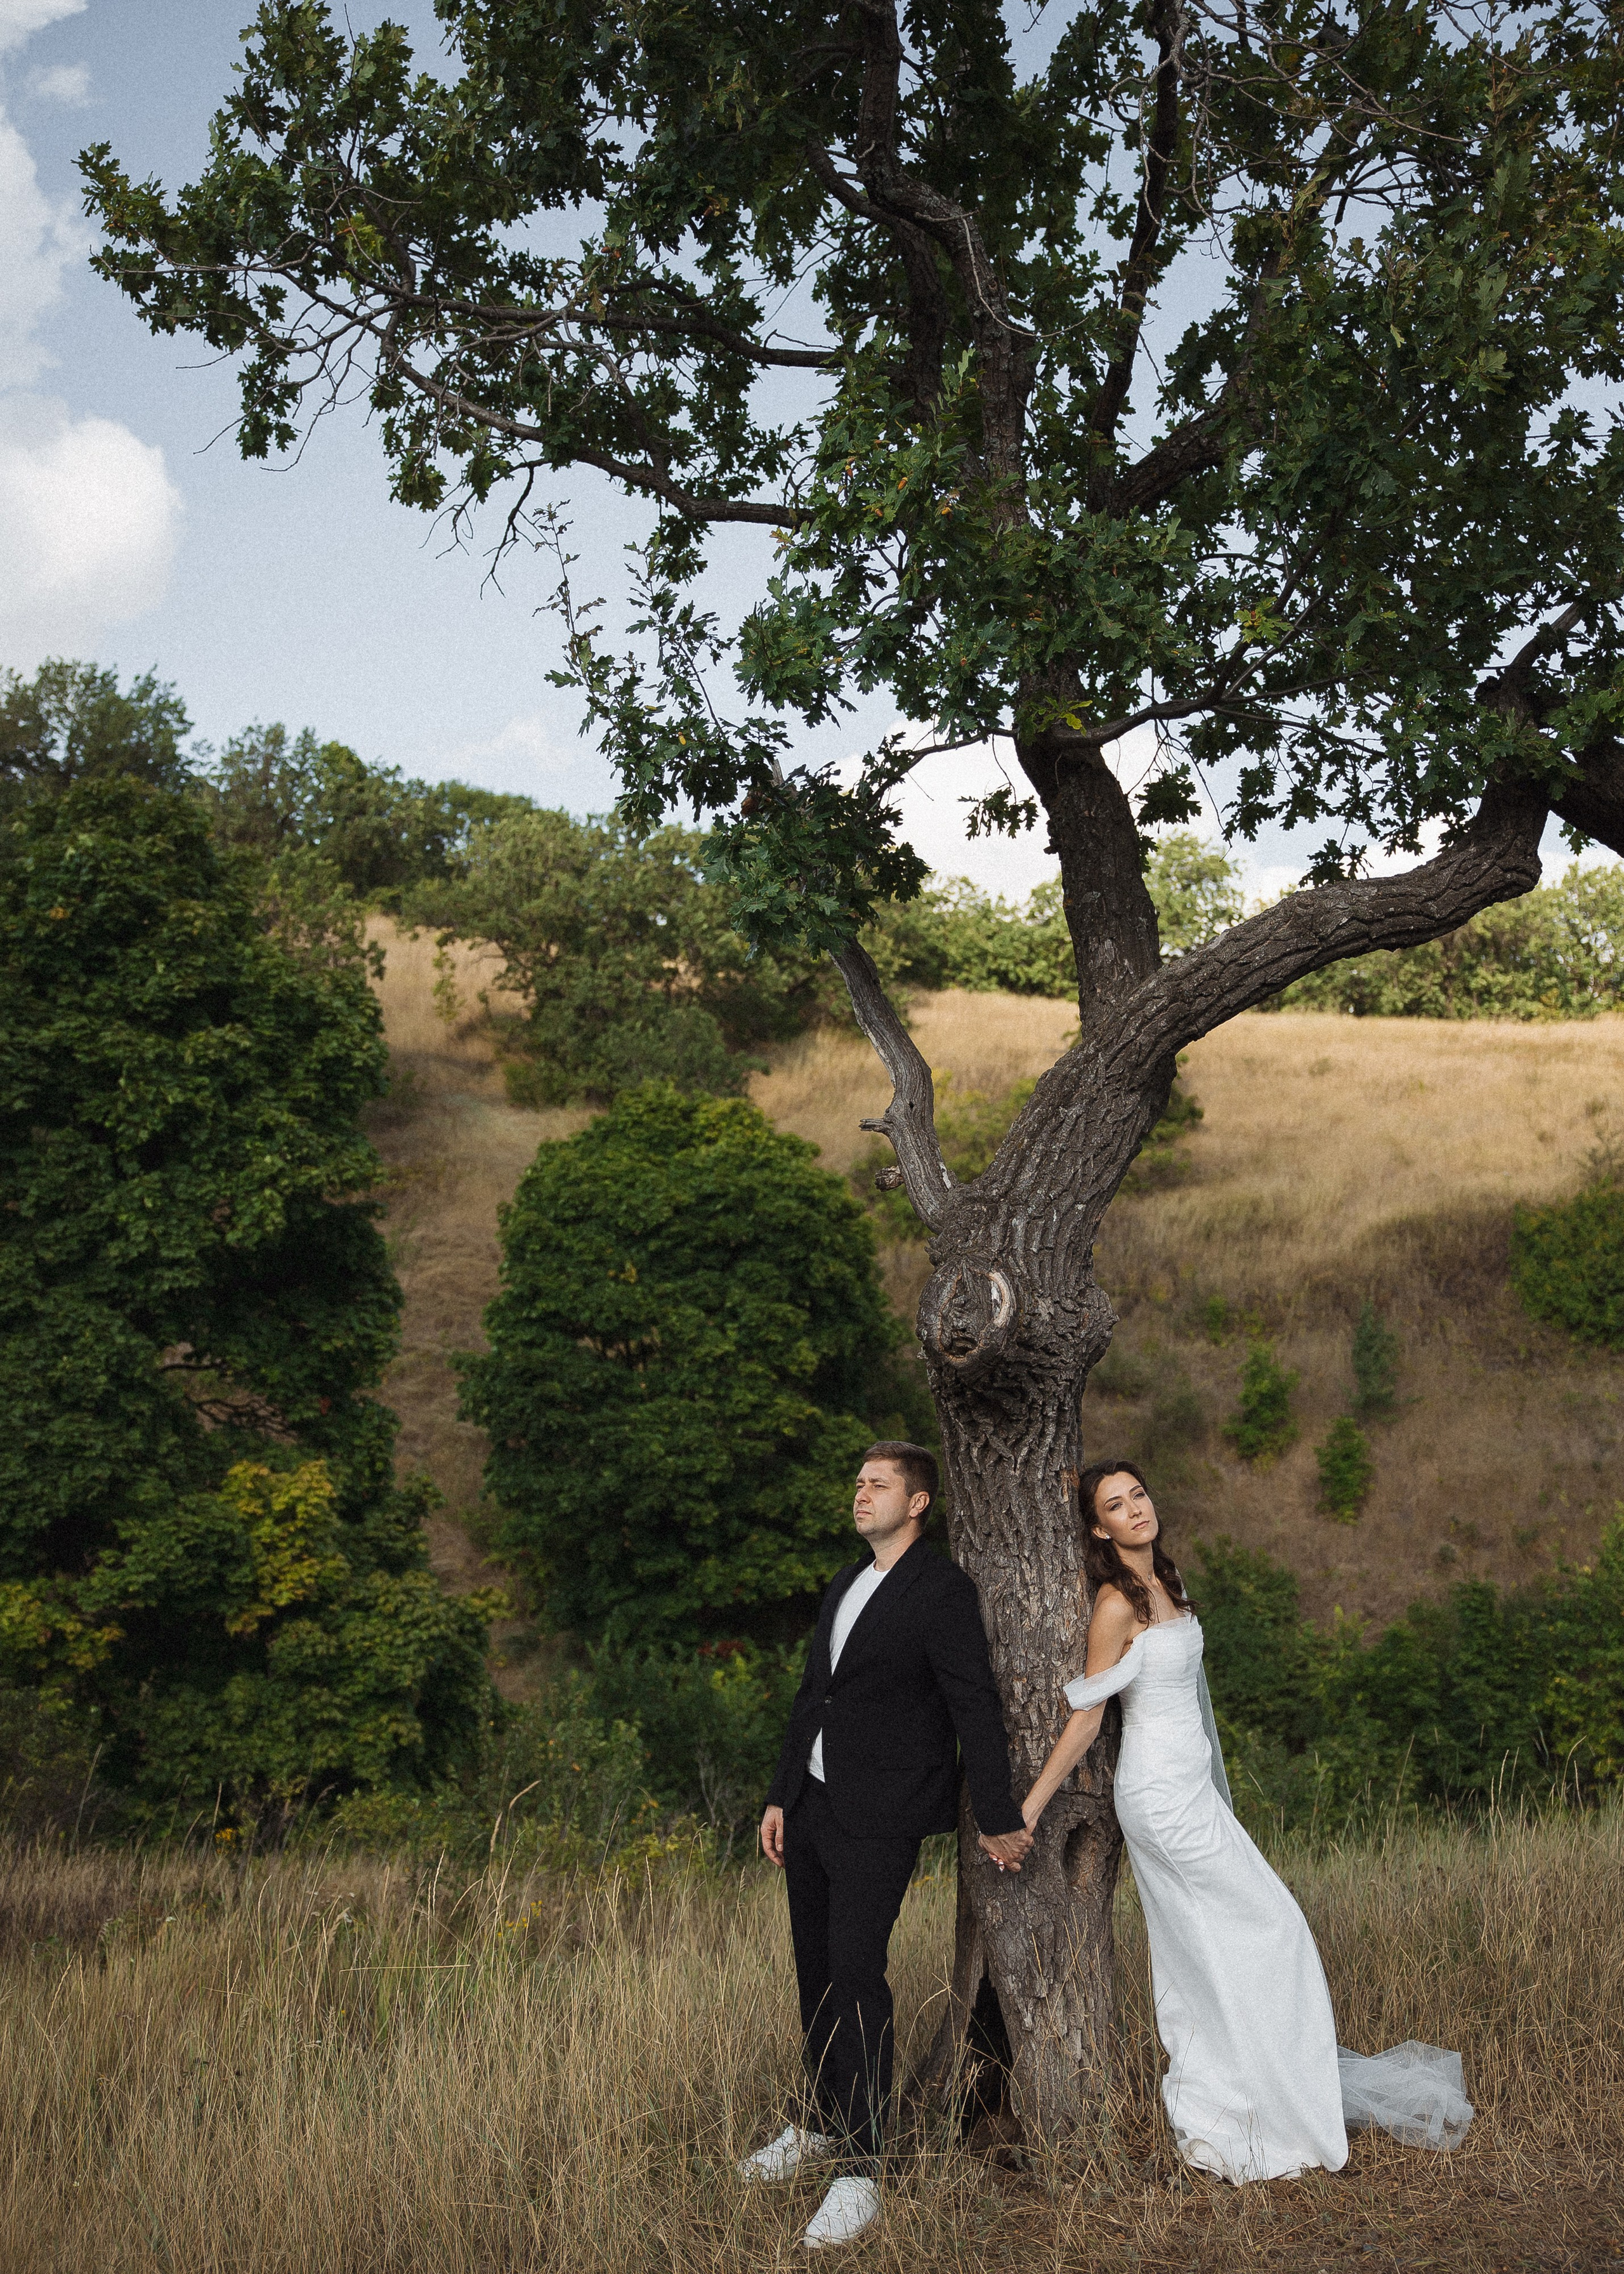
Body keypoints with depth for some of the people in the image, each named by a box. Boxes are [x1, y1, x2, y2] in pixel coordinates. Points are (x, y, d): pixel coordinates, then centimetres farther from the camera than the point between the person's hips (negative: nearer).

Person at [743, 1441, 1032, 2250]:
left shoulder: (942, 1590, -9)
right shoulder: (844, 1586, 16)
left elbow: (975, 1708, -11)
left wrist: (998, 1818, -11)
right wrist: (780, 1796, 19)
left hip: (879, 1817, -8)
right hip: (812, 1805, 8)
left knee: (856, 1976, -11)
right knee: (816, 1971, 14)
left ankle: (859, 2174, -5)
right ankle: (821, 2123, 30)